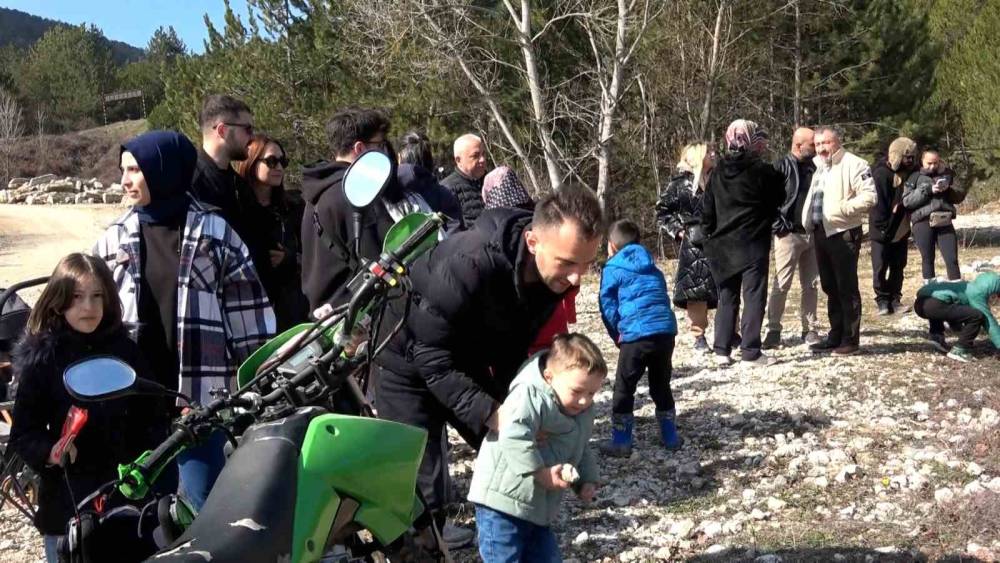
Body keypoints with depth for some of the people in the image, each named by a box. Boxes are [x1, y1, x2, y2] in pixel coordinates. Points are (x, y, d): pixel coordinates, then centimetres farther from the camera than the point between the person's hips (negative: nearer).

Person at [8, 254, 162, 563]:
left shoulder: (124, 350, 3)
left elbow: (148, 417, 10)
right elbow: (23, 434, -6)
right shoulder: (41, 359, -5)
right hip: (67, 500, -2)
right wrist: (51, 452, -24)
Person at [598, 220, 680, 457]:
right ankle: (670, 437, 25)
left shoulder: (612, 269, 7)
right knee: (661, 386, 21)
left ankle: (621, 442, 6)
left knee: (623, 389, 7)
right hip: (666, 331, 5)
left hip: (637, 335, -5)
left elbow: (608, 307, 2)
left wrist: (618, 336, 15)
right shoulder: (653, 269, 24)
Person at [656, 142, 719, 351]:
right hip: (694, 246, -4)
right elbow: (662, 211, 1)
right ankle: (698, 337, 1)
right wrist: (677, 231, -7)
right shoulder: (681, 183, -1)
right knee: (696, 290, -5)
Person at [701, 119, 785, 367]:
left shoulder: (719, 172, 4)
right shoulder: (762, 170, -10)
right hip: (753, 244, -5)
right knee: (754, 297, 0)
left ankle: (722, 350, 10)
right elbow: (778, 201, 2)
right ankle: (751, 352, -3)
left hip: (723, 244, 5)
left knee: (727, 297, 11)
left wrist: (711, 235, 13)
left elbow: (708, 210, 6)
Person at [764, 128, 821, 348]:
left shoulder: (813, 168, 12)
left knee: (811, 285, 9)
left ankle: (809, 329, 17)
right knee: (782, 284, -6)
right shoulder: (782, 167, -8)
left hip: (812, 234, 6)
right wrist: (778, 225, -14)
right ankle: (773, 330, 0)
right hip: (789, 234, -6)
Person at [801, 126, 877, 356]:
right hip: (821, 233, 8)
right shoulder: (816, 166, 16)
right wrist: (808, 219, 13)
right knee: (830, 287, 13)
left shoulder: (853, 164, -9)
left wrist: (842, 208, -24)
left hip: (843, 233, -8)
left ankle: (850, 339, 1)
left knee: (847, 288, -4)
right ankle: (835, 336, 22)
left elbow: (869, 196, -17)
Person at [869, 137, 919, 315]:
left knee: (898, 267, 10)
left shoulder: (910, 172, 5)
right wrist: (883, 228, -19)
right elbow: (878, 203, -19)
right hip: (883, 231, -7)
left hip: (901, 231, 7)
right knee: (880, 268, -1)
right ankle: (882, 301, 8)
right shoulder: (882, 173, -17)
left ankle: (895, 300, 18)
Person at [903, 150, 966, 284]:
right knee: (928, 259, 4)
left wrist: (948, 189, -8)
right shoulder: (914, 177, 4)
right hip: (923, 223, -2)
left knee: (952, 259, -3)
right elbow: (906, 201, -7)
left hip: (944, 222, 2)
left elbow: (960, 195, 13)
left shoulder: (947, 174, 13)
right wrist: (928, 190, -15)